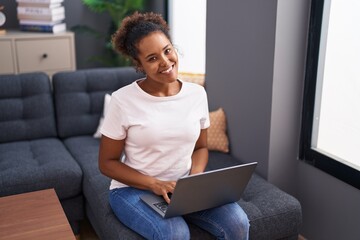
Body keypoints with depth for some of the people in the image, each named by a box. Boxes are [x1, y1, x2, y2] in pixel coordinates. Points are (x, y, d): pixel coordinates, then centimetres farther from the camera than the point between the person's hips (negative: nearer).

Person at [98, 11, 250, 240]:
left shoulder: (197, 93, -1)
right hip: (133, 189, -3)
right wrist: (154, 184, -19)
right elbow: (107, 162, -7)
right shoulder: (123, 100, -13)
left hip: (183, 186, 4)